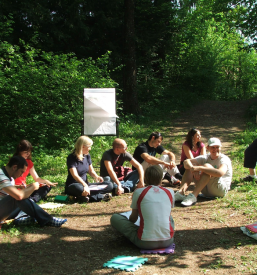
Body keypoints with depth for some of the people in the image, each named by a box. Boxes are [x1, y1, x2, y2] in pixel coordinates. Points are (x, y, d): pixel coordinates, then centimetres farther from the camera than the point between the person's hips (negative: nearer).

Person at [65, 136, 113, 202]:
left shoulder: (87, 156, 8)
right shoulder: (71, 157, -13)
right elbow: (75, 175, -26)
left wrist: (97, 177, -11)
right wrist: (85, 185, -42)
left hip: (85, 184, 7)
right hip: (72, 186, -7)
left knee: (110, 185, -12)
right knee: (79, 188, -45)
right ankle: (100, 196, -31)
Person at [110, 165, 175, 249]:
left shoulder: (138, 192, -1)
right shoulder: (170, 192, 5)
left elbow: (133, 218, 10)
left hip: (145, 243, -5)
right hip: (168, 241, 5)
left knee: (114, 218, 10)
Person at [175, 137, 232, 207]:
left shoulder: (224, 159, -10)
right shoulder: (206, 158, 7)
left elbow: (220, 173, -34)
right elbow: (186, 161, -5)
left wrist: (199, 168, -36)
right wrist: (192, 168, -28)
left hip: (221, 189, -6)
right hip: (206, 191, 6)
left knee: (206, 166, -28)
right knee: (190, 166, -5)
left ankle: (193, 196, -40)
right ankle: (181, 192, -25)